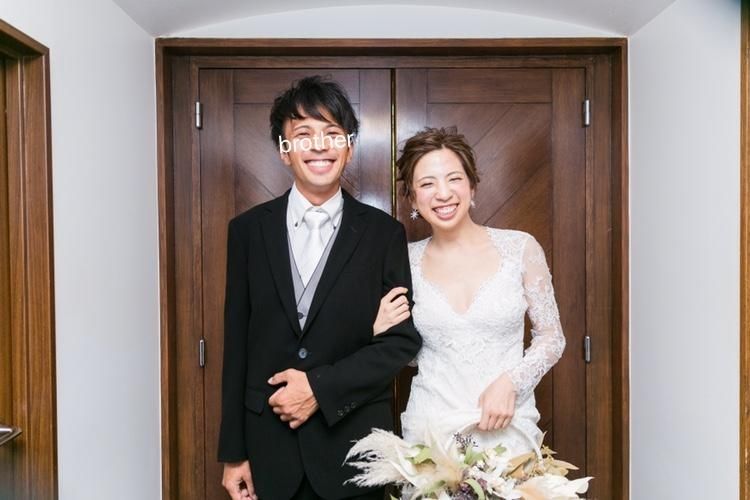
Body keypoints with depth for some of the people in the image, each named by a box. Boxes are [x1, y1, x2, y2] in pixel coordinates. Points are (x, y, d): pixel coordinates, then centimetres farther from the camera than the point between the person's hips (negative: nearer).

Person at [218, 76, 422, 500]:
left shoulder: (384, 233, -3)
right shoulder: (248, 229, 0)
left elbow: (404, 339, -4)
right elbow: (237, 345, 1)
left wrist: (321, 386, -14)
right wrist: (233, 452, 3)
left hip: (354, 446, -1)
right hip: (269, 446, 1)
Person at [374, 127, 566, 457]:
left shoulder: (520, 247, -6)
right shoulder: (407, 260, -1)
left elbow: (552, 337, 1)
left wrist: (510, 382, -14)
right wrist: (381, 333, -9)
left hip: (507, 426, -1)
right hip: (429, 427, 1)